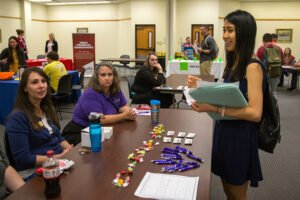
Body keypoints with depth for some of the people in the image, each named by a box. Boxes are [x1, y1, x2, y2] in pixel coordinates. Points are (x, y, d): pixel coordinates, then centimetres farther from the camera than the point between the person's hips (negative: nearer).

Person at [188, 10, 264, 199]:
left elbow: (255, 113, -24)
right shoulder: (233, 63, 8)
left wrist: (214, 108, -32)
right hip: (224, 132, 8)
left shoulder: (252, 66, -17)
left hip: (240, 137, -8)